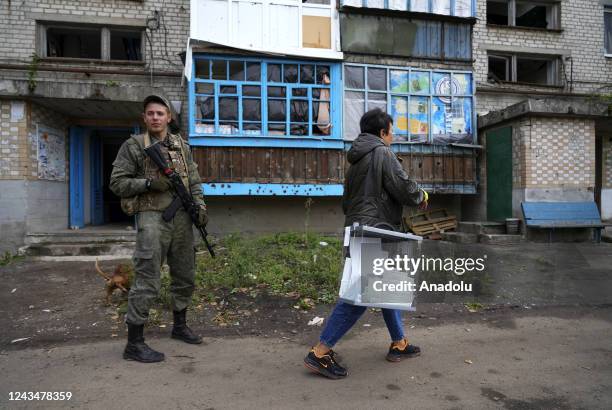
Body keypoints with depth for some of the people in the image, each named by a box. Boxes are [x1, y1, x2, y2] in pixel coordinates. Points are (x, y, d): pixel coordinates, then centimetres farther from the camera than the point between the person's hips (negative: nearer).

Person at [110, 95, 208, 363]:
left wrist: (200, 204, 1)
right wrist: (149, 183, -15)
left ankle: (180, 326, 33)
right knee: (147, 281, -6)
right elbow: (117, 183, -2)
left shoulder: (181, 145, 14)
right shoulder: (133, 146, 1)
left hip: (182, 218, 6)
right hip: (152, 218, -5)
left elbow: (194, 180, 17)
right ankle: (134, 343, 5)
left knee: (185, 277, 14)